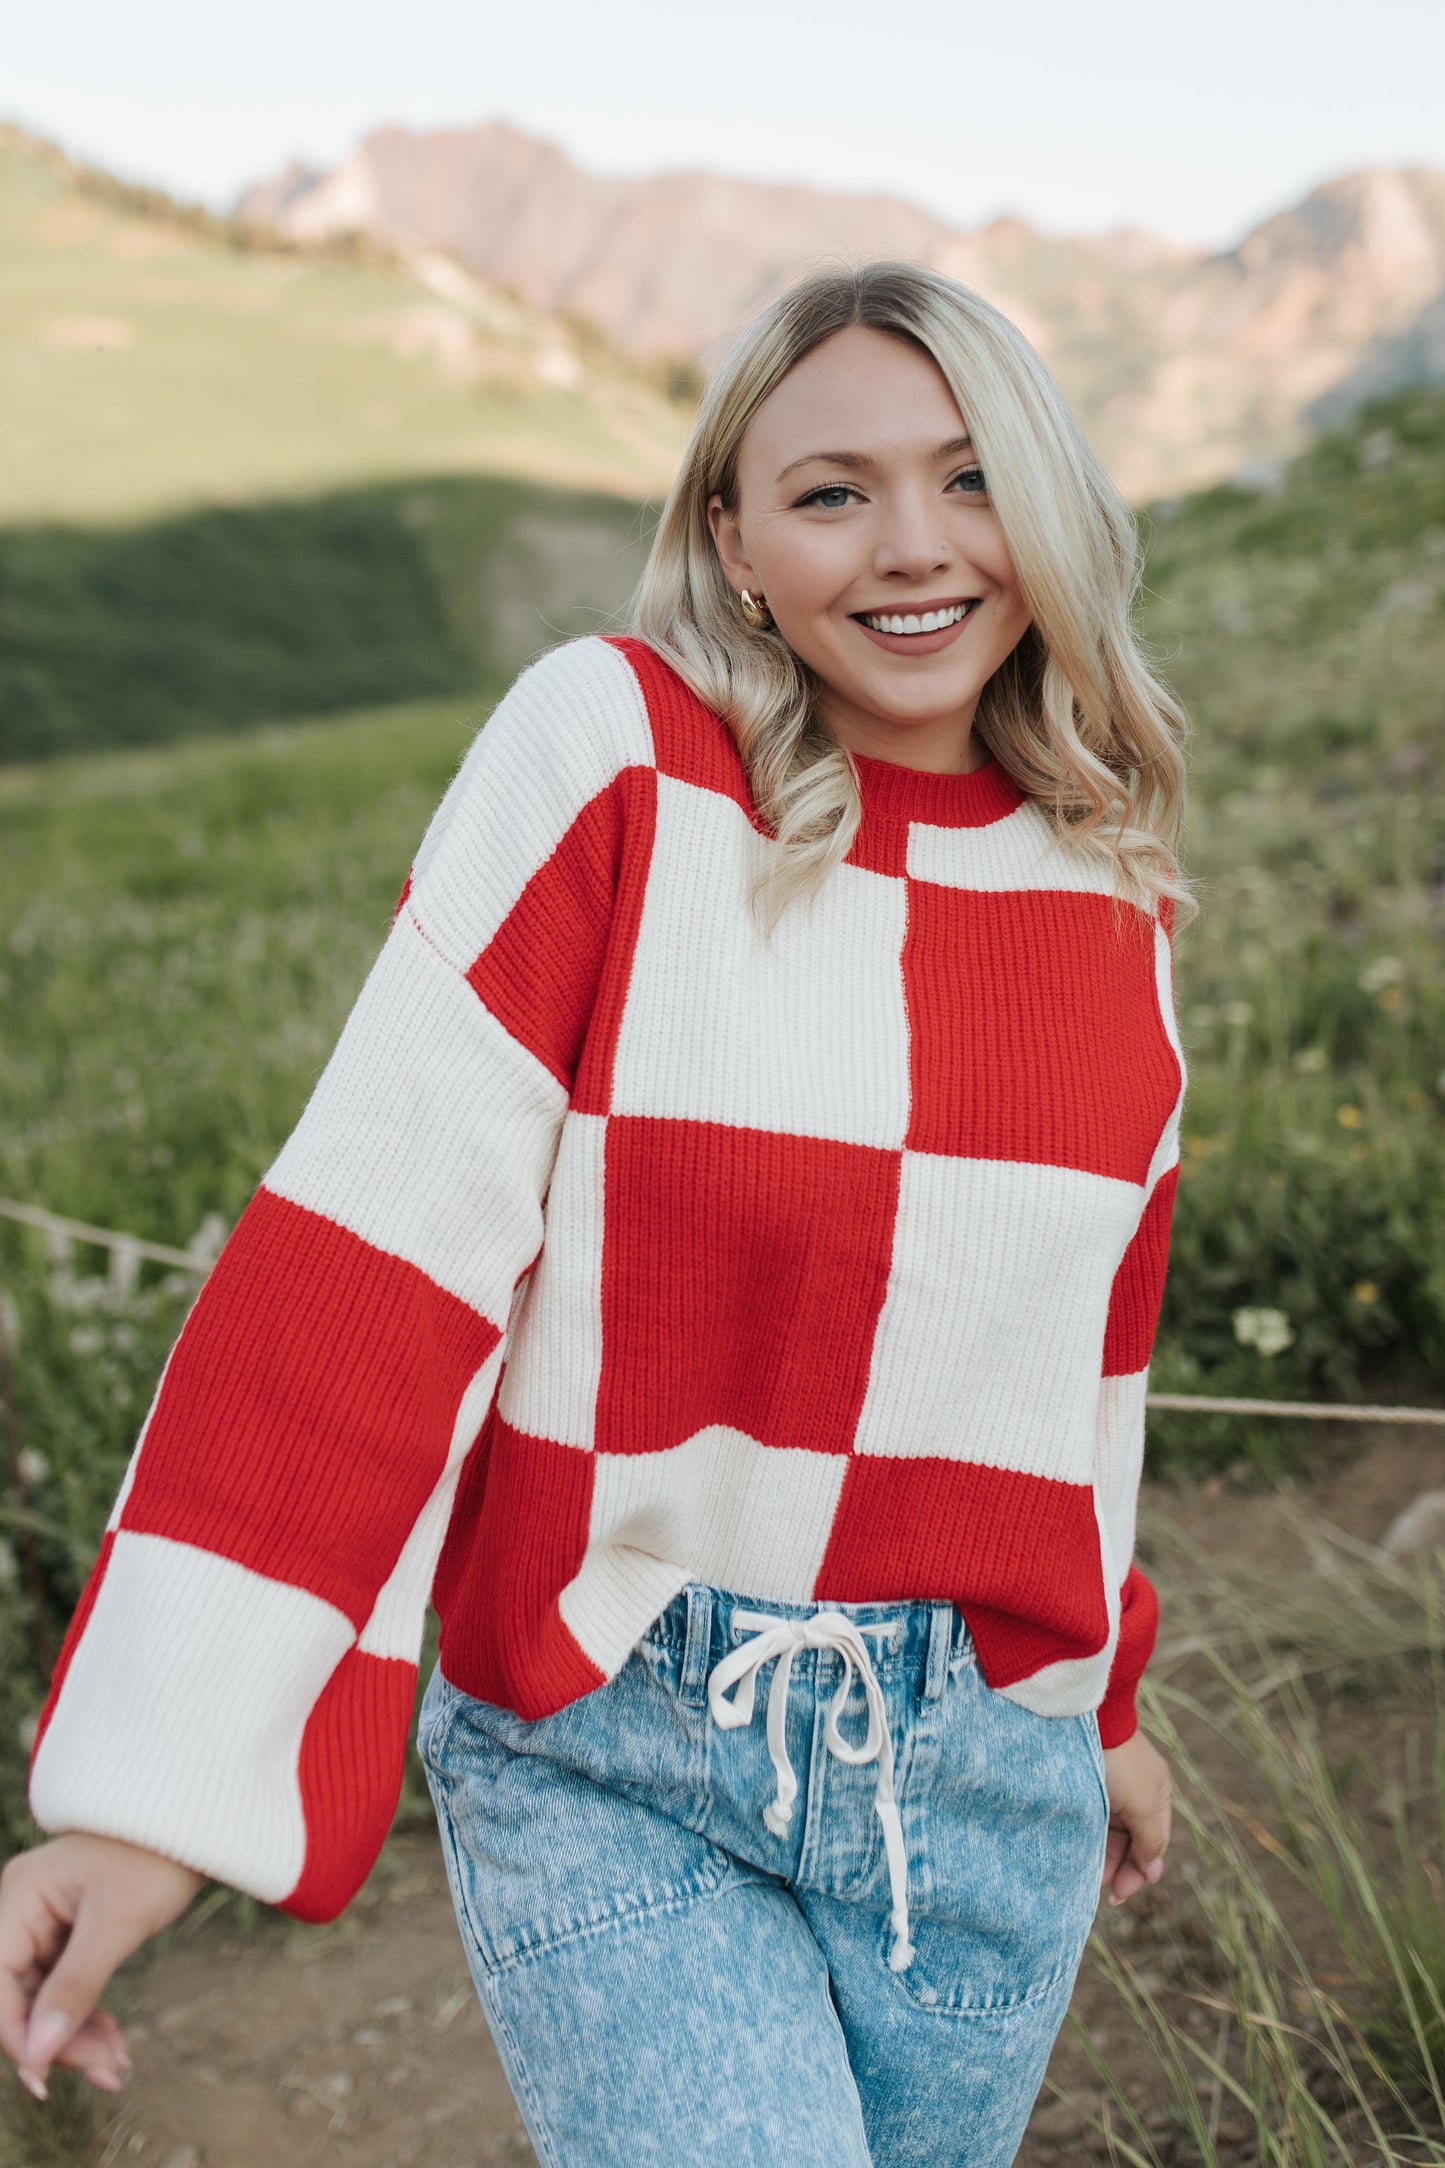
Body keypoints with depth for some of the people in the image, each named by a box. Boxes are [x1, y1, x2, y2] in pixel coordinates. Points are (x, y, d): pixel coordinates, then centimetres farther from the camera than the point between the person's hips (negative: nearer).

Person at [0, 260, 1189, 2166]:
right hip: (613, 1771, -4)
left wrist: (1106, 1694, 23)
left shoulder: (1105, 878, 4)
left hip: (989, 1784, 5)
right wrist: (163, 1776, -19)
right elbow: (371, 1241, -16)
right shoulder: (610, 756, -12)